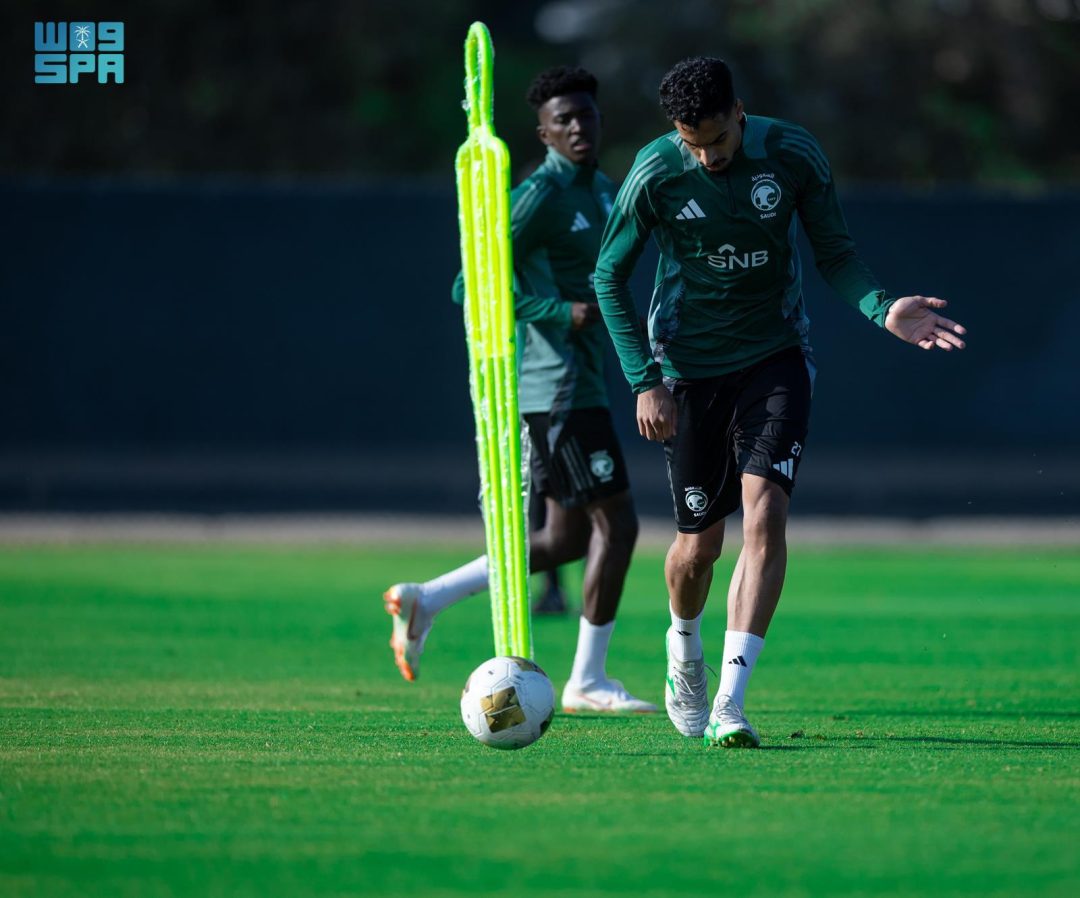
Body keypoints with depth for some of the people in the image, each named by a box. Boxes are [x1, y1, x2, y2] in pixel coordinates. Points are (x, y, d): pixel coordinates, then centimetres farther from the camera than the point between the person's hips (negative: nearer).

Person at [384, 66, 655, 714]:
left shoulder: (605, 191, 16)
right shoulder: (539, 197, -14)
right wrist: (564, 314, -23)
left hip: (584, 383, 10)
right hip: (560, 386, -10)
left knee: (567, 539, 10)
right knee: (617, 522, -7)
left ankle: (427, 599, 16)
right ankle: (588, 680, 1)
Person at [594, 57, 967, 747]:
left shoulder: (795, 156, -11)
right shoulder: (655, 175, -13)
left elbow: (835, 254, 0)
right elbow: (610, 276, -1)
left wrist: (882, 310, -20)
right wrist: (644, 380, -8)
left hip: (775, 358, 0)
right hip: (689, 368, 0)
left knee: (765, 511, -20)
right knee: (700, 543, 3)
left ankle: (730, 702, -22)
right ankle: (684, 656, 38)